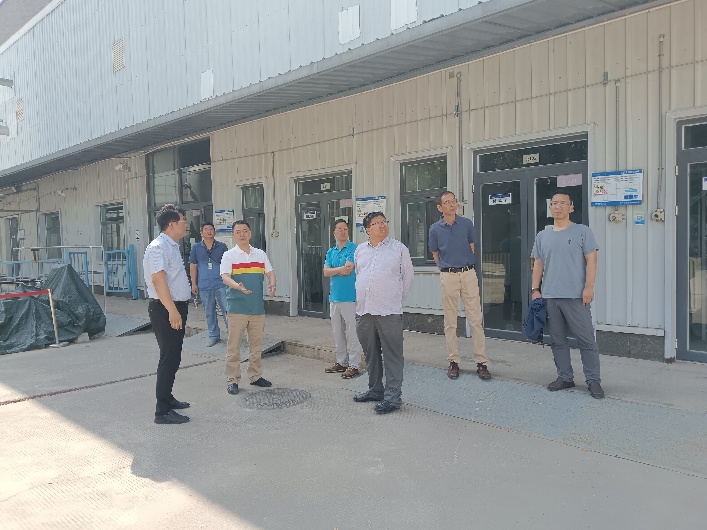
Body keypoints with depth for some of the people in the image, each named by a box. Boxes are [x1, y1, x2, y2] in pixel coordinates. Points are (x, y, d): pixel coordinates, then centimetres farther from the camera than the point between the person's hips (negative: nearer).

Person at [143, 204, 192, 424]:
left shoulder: (172, 246, 14)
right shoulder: (158, 247, -17)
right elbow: (158, 279, -25)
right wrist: (172, 311, -27)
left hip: (176, 308, 10)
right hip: (166, 309, -10)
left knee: (173, 357, 18)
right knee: (169, 359, -6)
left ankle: (167, 398, 32)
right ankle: (162, 411, 1)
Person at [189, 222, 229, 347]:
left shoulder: (222, 247, 3)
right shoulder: (196, 248, 6)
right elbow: (193, 266, 9)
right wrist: (194, 284, 5)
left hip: (221, 284, -1)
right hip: (204, 286, 2)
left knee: (227, 310, -4)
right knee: (209, 313, 10)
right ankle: (214, 335, 21)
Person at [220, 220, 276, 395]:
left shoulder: (260, 254, 11)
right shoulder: (229, 256, -1)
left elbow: (270, 272, 9)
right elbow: (225, 277, -12)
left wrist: (272, 284, -14)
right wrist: (238, 286, -33)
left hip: (258, 307, 4)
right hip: (237, 307, -4)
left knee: (256, 344, 13)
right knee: (234, 346, 0)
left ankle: (255, 375, 26)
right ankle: (232, 380, 9)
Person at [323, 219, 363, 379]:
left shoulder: (353, 249, -5)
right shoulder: (330, 252, 14)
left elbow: (348, 270, -15)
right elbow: (326, 272, 4)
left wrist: (334, 270, -1)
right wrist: (341, 269, -10)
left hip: (350, 297, -7)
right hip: (334, 297, 7)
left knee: (352, 332, -4)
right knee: (338, 332, 13)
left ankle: (353, 365, 1)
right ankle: (341, 362, 24)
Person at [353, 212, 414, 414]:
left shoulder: (399, 248, 1)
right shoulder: (359, 250, 13)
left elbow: (407, 276, 6)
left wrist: (398, 298, 9)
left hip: (389, 312, -5)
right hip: (364, 310, 5)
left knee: (392, 355, -3)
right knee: (371, 354, 14)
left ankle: (393, 396, 2)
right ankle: (375, 390, 28)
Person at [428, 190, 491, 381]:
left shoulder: (467, 224, 3)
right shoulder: (435, 229, 2)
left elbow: (472, 248, 13)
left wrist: (465, 265, 11)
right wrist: (447, 268, 8)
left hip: (469, 274, 0)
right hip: (448, 276, 0)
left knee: (475, 319, -2)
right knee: (450, 321, 5)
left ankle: (481, 362, 3)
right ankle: (453, 361, 14)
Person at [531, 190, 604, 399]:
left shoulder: (582, 232, 0)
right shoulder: (542, 236, 12)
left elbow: (591, 261, -4)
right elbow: (538, 264, 14)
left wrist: (588, 288, -12)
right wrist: (535, 289, 7)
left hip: (575, 296, -4)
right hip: (549, 296, 5)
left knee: (586, 340, -1)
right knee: (558, 340, 11)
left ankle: (593, 380, 10)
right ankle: (565, 377, 23)